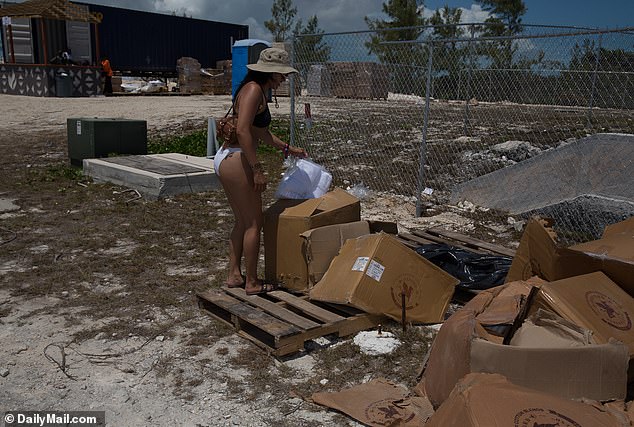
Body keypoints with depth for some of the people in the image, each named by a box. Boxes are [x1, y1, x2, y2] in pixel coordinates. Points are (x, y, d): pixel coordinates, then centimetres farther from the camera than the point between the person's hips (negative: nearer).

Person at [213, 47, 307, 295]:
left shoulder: (260, 92, 17)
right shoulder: (254, 89, -13)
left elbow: (261, 132, 28)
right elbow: (242, 130, -24)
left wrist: (289, 149, 32)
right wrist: (257, 169, -23)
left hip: (226, 159, 10)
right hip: (236, 160, -10)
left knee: (242, 221, 18)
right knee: (254, 222, 0)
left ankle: (234, 275, 27)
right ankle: (252, 283, 10)